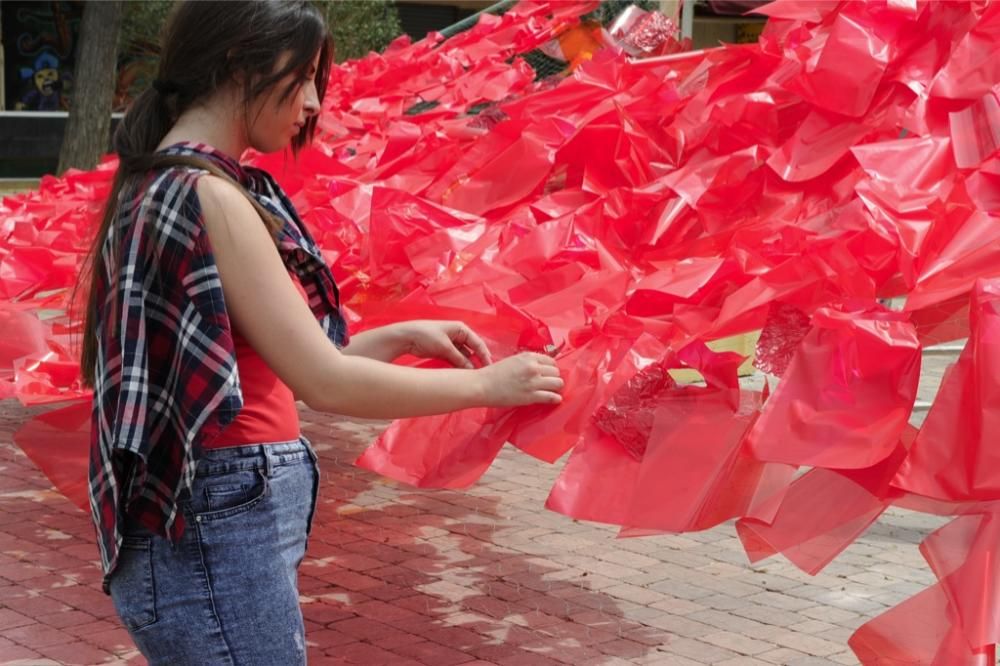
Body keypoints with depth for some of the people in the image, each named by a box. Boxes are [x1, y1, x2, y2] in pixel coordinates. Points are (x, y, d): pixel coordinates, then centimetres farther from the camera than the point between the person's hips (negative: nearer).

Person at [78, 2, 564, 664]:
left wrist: (403, 336, 12)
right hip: (218, 533, -10)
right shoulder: (205, 194, -17)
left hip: (214, 523, 10)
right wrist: (486, 385, -9)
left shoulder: (163, 186, 12)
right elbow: (324, 382, -20)